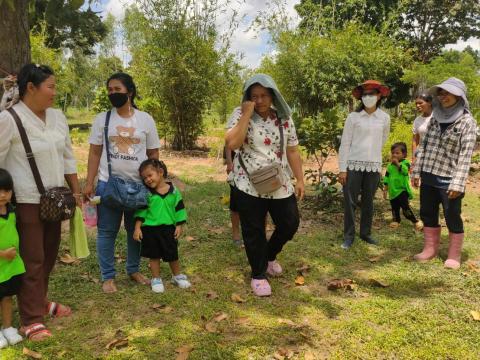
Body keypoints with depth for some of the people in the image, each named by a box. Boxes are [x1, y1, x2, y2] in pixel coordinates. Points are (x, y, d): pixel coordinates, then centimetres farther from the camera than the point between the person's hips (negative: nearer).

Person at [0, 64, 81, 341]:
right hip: (25, 201, -6)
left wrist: (76, 191, 13)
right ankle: (31, 320, 13)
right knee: (32, 260, 1)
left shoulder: (58, 117, 6)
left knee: (49, 255, 17)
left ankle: (40, 301, 37)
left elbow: (68, 157, 13)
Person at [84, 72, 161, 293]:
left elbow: (153, 153, 5)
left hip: (139, 185, 1)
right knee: (107, 231, 4)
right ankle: (108, 277, 17)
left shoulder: (145, 119, 1)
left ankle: (133, 270, 29)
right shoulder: (102, 119, 1)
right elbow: (95, 153, 2)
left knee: (136, 230, 12)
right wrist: (89, 183, -4)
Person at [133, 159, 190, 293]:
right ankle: (156, 279, 25)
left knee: (173, 255, 12)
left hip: (168, 228, 0)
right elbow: (141, 211, -3)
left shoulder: (173, 191, -5)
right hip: (150, 229, 0)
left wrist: (179, 226, -3)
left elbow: (179, 209, 0)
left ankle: (177, 276, 32)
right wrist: (137, 228, -9)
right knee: (154, 256, 10)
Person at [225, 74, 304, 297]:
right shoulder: (240, 115, -6)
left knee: (290, 223, 11)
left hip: (281, 184, 4)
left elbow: (292, 151, 8)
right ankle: (258, 274, 26)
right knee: (254, 232, 6)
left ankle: (269, 256, 40)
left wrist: (300, 179, 5)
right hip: (249, 185, -3)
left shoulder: (284, 118, 3)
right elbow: (232, 144, -22)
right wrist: (246, 115, -21)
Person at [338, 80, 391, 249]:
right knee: (350, 202, 0)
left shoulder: (385, 118, 3)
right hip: (353, 165, -2)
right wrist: (342, 168, -8)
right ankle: (349, 236, 12)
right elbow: (345, 143, -5)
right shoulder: (353, 117, -4)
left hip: (374, 166, 2)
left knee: (368, 202, 12)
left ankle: (365, 233, 26)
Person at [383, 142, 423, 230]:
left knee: (405, 207, -15)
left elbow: (405, 171, -27)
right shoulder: (390, 166, 10)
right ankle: (396, 220, 33)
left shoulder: (405, 163, -6)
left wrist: (398, 163, -27)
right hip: (393, 191, 6)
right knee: (394, 208, 14)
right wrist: (385, 189, 12)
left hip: (402, 190, -6)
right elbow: (386, 178, 14)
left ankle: (416, 221, -6)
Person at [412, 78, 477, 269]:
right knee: (427, 214, 14)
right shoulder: (435, 118, 9)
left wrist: (458, 183, -19)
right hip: (428, 177, 6)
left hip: (448, 180, -6)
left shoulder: (467, 122, -8)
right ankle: (430, 249, 30)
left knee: (452, 217, 5)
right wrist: (417, 171, 8)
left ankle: (454, 255, 19)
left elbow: (465, 155, -14)